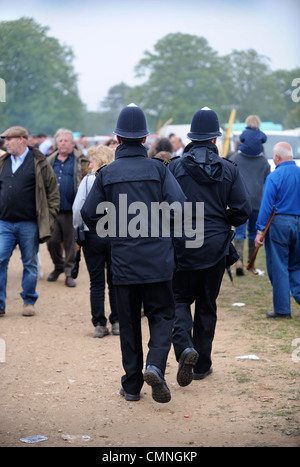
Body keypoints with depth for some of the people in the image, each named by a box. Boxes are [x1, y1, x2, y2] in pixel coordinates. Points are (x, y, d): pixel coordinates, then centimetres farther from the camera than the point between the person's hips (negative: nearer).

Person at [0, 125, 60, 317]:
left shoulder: (39, 163, -2)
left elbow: (53, 191, 0)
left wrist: (49, 218, -5)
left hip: (29, 224, -3)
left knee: (30, 264, 7)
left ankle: (29, 302, 20)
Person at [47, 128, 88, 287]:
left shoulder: (80, 161, 1)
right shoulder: (50, 161, 13)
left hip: (70, 210, -4)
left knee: (70, 242, 2)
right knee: (52, 241, 7)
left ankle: (69, 272, 12)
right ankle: (58, 267, 27)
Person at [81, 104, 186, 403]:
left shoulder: (107, 174, 1)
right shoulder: (158, 170, -1)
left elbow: (88, 214, 2)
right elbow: (179, 207, -10)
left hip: (123, 260, 1)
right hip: (158, 259, -1)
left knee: (128, 322, 10)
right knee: (161, 315, 8)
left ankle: (131, 385, 13)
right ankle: (155, 365, -16)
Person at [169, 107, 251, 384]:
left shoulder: (174, 167, -6)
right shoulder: (229, 170, -3)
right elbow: (243, 211, -6)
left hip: (182, 245, -1)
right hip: (215, 247, 1)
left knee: (180, 299, 11)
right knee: (207, 305, 13)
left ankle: (185, 347, -17)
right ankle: (202, 365, 18)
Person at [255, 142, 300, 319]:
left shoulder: (275, 177, -9)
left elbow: (266, 206, -10)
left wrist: (260, 231, -7)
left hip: (279, 224, -5)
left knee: (278, 267, 2)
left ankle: (282, 309, 5)